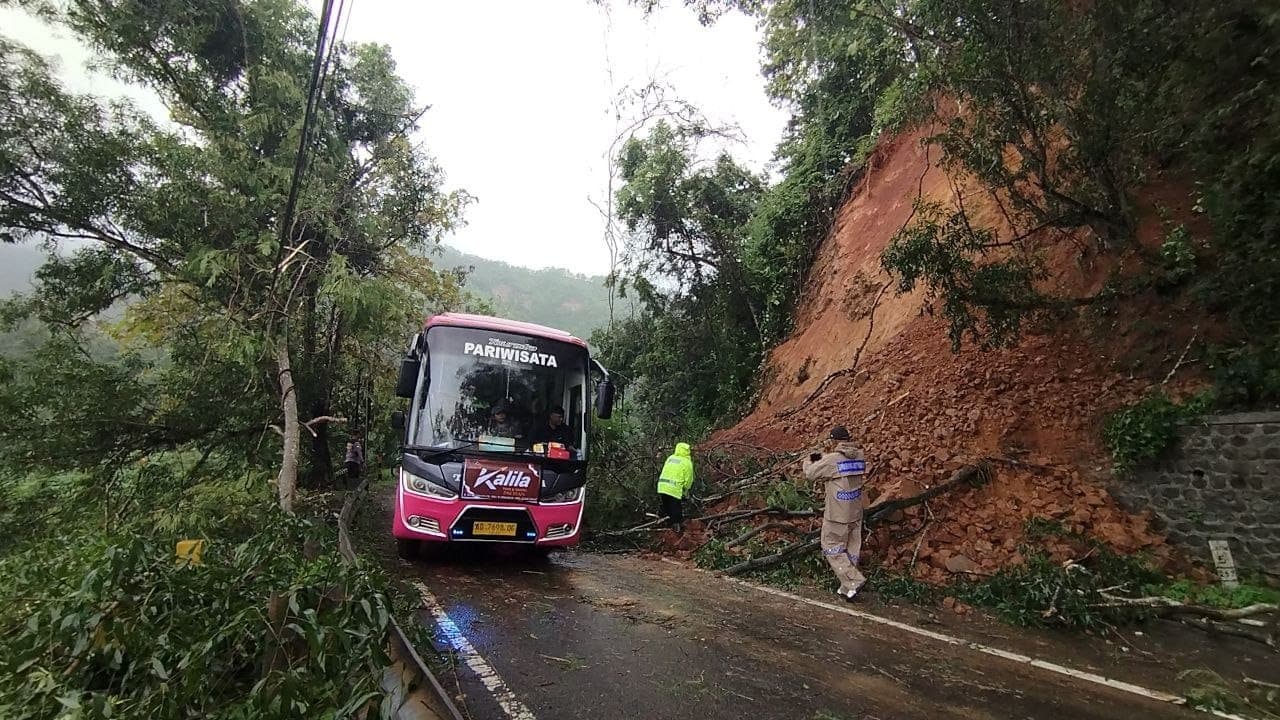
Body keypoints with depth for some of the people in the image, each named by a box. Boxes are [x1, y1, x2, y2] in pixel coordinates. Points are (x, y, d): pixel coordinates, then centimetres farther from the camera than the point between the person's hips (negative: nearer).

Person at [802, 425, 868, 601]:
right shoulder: (860, 457, 1)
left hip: (837, 515, -7)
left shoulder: (831, 460, -19)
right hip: (856, 514, 7)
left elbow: (810, 474, -8)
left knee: (832, 549, 7)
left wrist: (809, 461, 13)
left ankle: (853, 581, -4)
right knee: (851, 550, 14)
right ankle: (847, 588, 22)